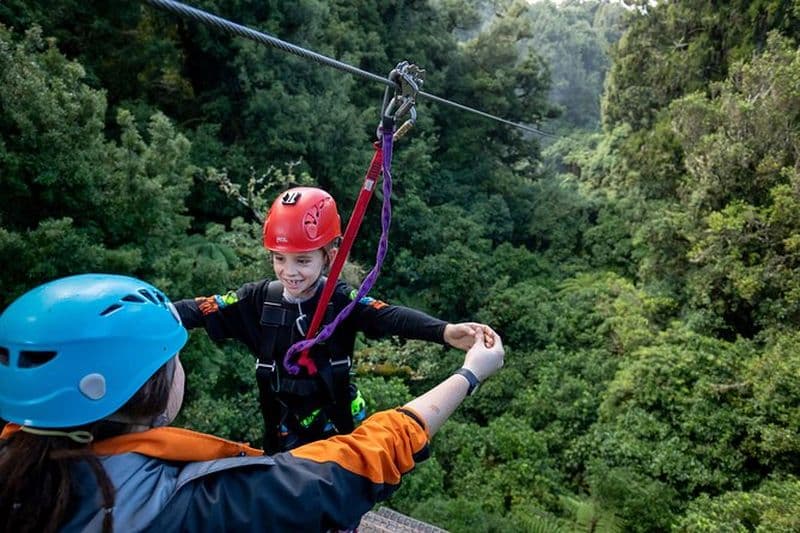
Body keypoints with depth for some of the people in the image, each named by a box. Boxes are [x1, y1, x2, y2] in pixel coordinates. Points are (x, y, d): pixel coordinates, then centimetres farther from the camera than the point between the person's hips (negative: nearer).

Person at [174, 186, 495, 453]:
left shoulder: (341, 300, -20)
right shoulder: (259, 299, -11)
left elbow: (388, 317, -34)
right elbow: (205, 310, -16)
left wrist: (445, 332, -51)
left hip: (337, 426, -2)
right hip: (283, 430, 3)